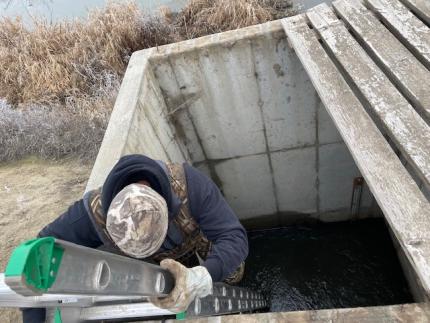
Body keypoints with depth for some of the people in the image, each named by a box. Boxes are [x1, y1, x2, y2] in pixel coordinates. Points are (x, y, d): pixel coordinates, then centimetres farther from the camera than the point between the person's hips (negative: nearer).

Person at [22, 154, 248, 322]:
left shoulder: (189, 183, -49)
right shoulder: (95, 211, -43)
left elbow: (234, 238, -46)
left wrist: (200, 278, -65)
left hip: (199, 228, -1)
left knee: (232, 275, 17)